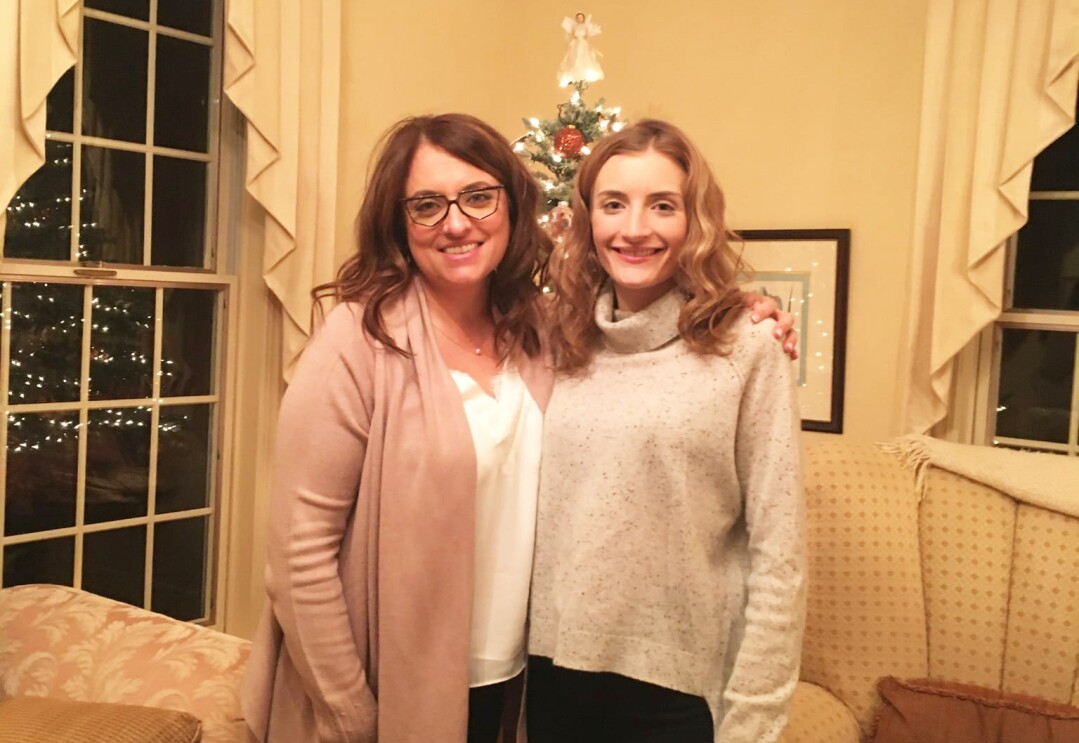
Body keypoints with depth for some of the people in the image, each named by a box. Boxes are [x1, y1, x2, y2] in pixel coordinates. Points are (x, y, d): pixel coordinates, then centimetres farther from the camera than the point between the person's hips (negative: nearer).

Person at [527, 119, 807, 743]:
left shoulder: (746, 351, -11)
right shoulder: (563, 345, 2)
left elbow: (779, 555, -11)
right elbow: (536, 513, 9)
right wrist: (522, 643, 7)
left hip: (679, 688, -4)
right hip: (556, 668, 4)